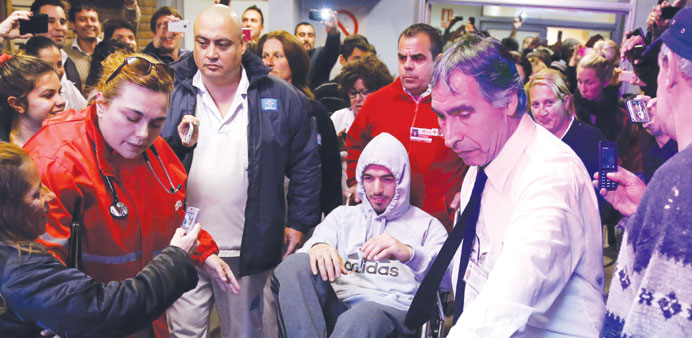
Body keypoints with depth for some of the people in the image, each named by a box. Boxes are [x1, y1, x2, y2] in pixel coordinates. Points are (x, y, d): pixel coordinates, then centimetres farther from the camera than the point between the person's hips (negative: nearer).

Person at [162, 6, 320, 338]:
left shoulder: (281, 98, -2)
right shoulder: (172, 93, 0)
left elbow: (305, 165, 3)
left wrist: (299, 223, 1)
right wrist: (178, 143, -17)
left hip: (249, 249, 0)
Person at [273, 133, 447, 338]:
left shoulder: (427, 225, 19)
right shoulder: (342, 216, 29)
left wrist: (409, 253, -19)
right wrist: (317, 247, -15)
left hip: (393, 309, -4)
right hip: (338, 304, 4)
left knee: (360, 319, -41)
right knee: (295, 265, -27)